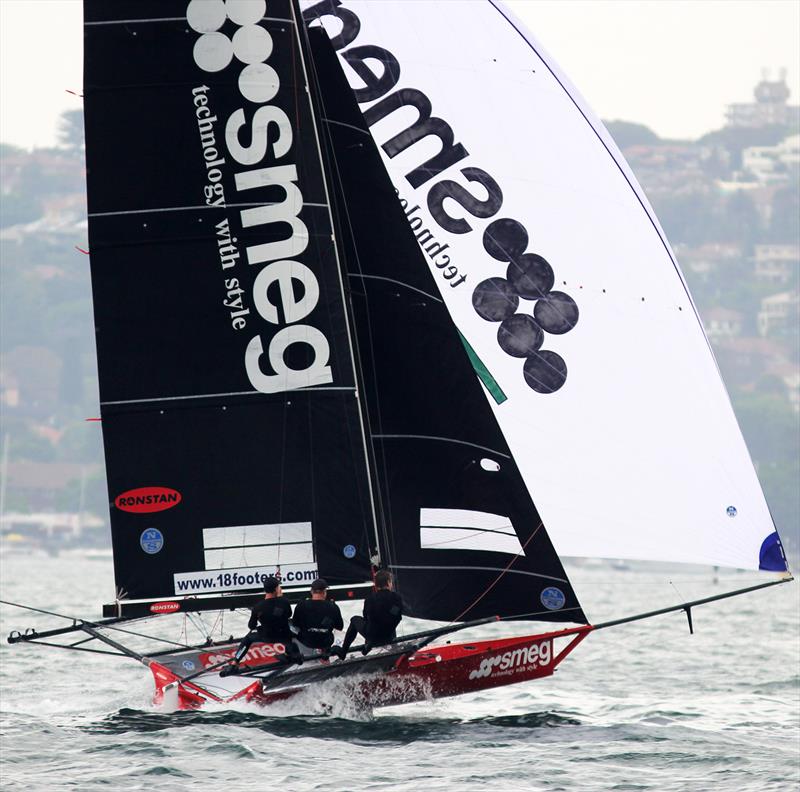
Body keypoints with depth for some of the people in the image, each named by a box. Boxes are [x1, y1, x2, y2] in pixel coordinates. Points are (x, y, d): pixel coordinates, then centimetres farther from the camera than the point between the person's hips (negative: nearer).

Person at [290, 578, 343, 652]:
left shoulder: (301, 606, -19)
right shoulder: (333, 607, -16)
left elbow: (295, 624, -4)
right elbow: (340, 627, -2)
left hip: (305, 642, -1)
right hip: (326, 643, 1)